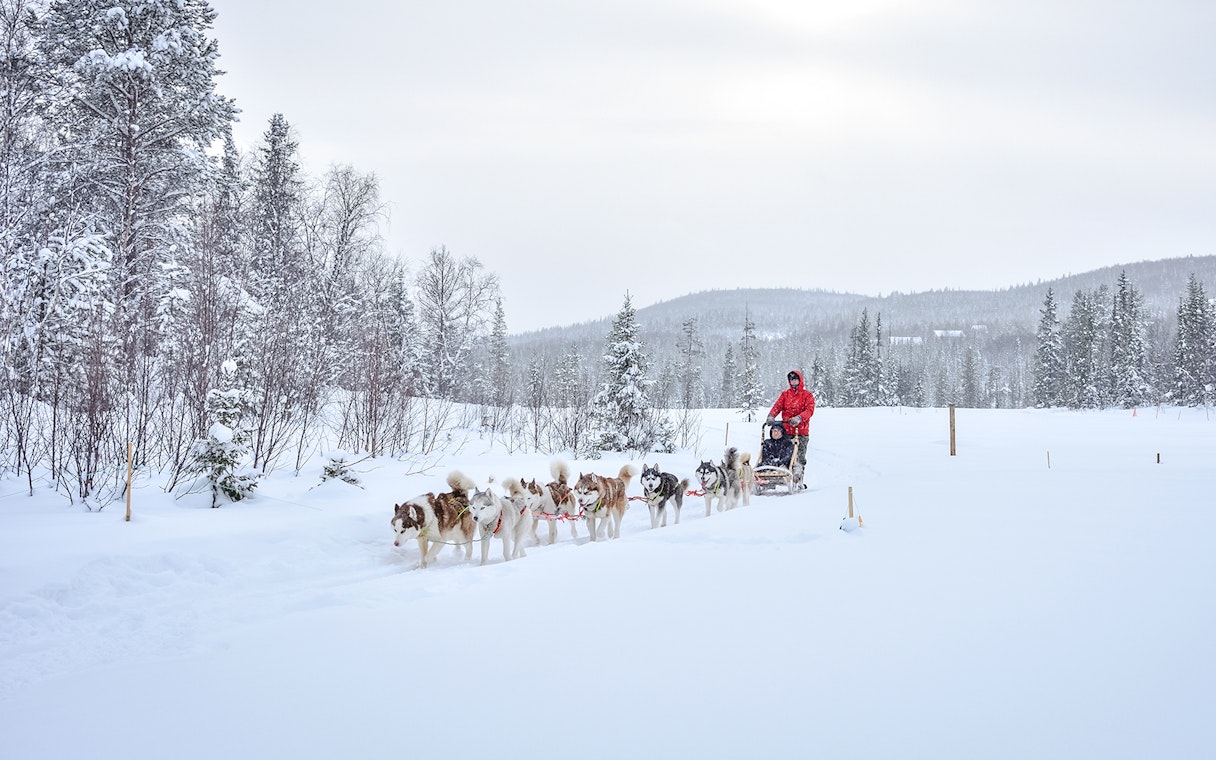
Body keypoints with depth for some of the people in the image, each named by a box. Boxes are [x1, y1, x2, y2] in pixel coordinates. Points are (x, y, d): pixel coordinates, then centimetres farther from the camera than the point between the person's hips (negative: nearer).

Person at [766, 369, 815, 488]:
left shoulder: (807, 395, 6)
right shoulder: (785, 394, 16)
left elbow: (809, 410, -8)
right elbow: (777, 406, 4)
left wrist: (799, 418, -26)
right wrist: (771, 416, -17)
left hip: (801, 431, -3)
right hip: (786, 430, 3)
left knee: (799, 457, -8)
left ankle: (799, 481, -6)